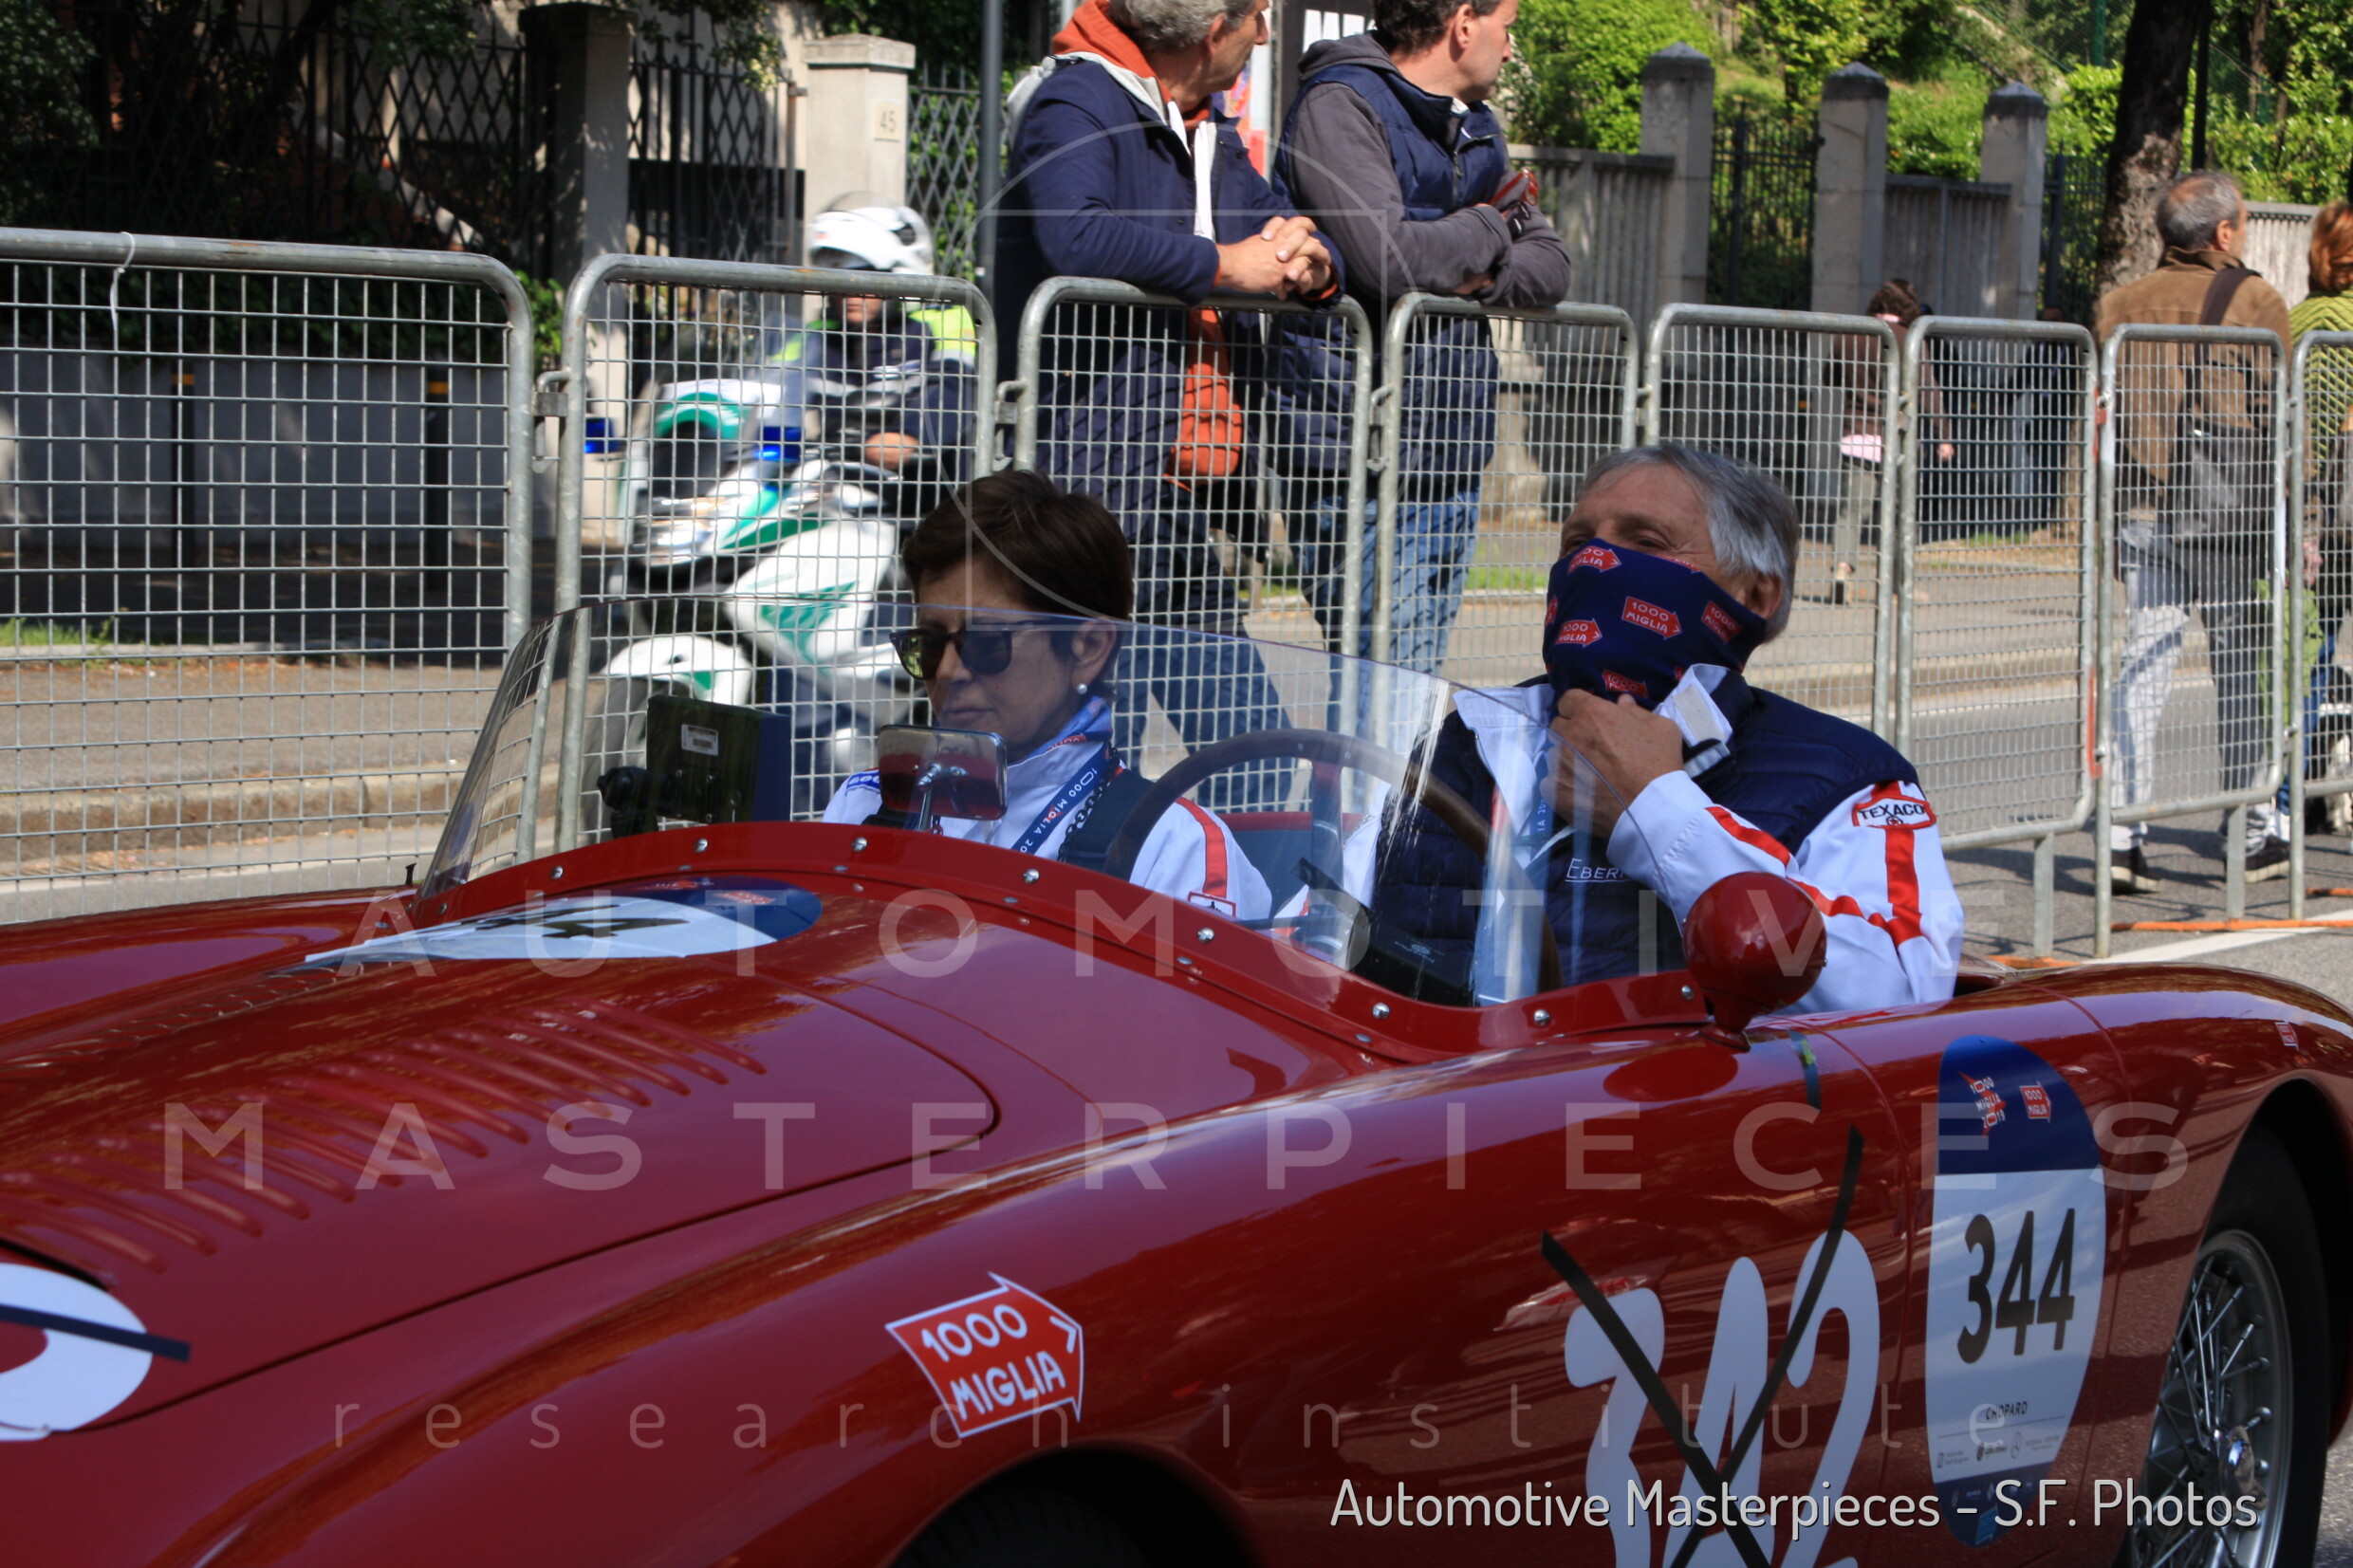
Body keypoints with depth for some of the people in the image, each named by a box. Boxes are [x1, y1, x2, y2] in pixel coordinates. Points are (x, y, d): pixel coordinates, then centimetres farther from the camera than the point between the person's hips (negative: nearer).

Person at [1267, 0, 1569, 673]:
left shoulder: (1474, 126, 19)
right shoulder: (1340, 106, -9)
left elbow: (1551, 263, 14)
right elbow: (1387, 257, -23)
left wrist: (1484, 276, -8)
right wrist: (1487, 229, -5)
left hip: (1450, 451, 9)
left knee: (1419, 682, 7)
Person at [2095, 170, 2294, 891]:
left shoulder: (2120, 305, 8)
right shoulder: (2255, 302, -4)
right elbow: (2280, 419, -5)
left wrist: (2097, 520, 16)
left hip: (2141, 512, 3)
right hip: (2227, 515, -3)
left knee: (2141, 670, 3)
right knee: (2240, 671, 8)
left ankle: (2122, 836, -5)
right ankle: (2254, 835, 16)